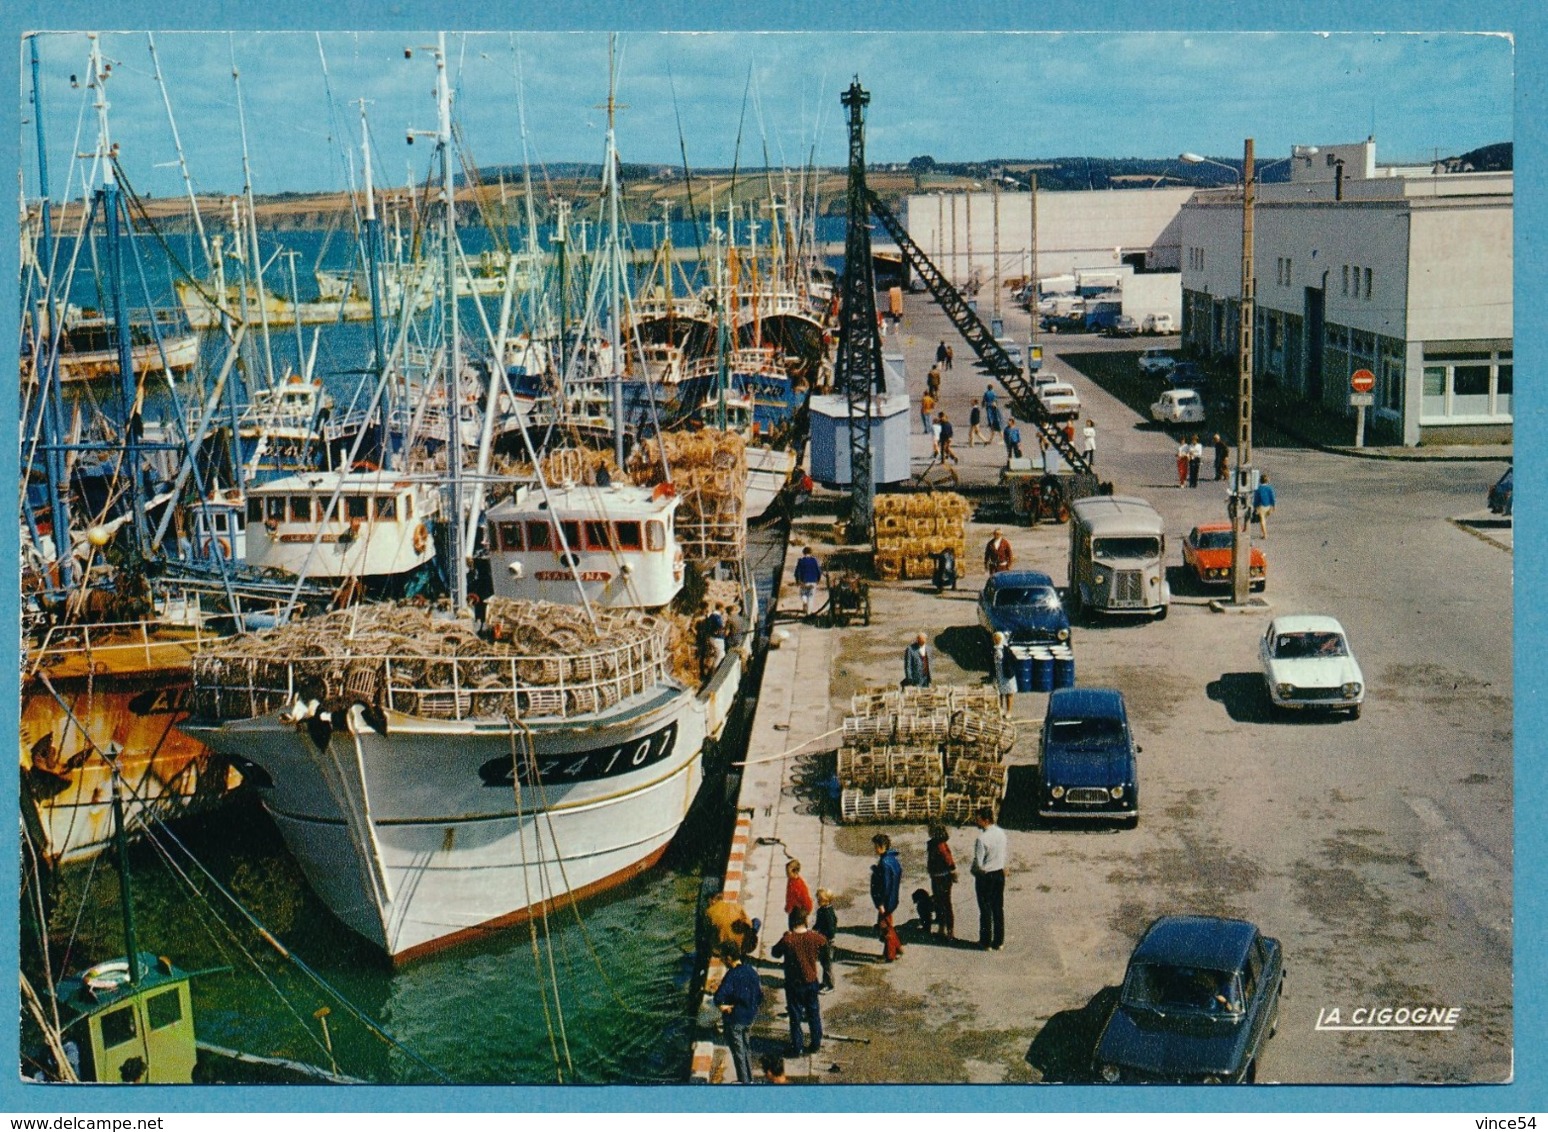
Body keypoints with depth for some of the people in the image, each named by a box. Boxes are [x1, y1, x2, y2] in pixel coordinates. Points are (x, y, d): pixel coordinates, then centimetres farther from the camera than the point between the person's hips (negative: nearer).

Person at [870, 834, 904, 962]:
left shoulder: (885, 862, -23)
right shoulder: (892, 859, 6)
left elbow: (885, 884, -24)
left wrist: (881, 903, -20)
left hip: (886, 900, -10)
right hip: (892, 898, 10)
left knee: (884, 927, 3)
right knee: (887, 925, 22)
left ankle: (889, 955, 12)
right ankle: (897, 948, 29)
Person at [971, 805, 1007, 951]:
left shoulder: (982, 839, -24)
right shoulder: (1001, 833, -2)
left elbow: (978, 863, -21)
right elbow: (1002, 855, 8)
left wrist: (974, 871, -1)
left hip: (985, 877, -6)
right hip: (1000, 874, 6)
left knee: (985, 910, 7)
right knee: (998, 908, 14)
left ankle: (986, 942, 17)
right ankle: (999, 941, 23)